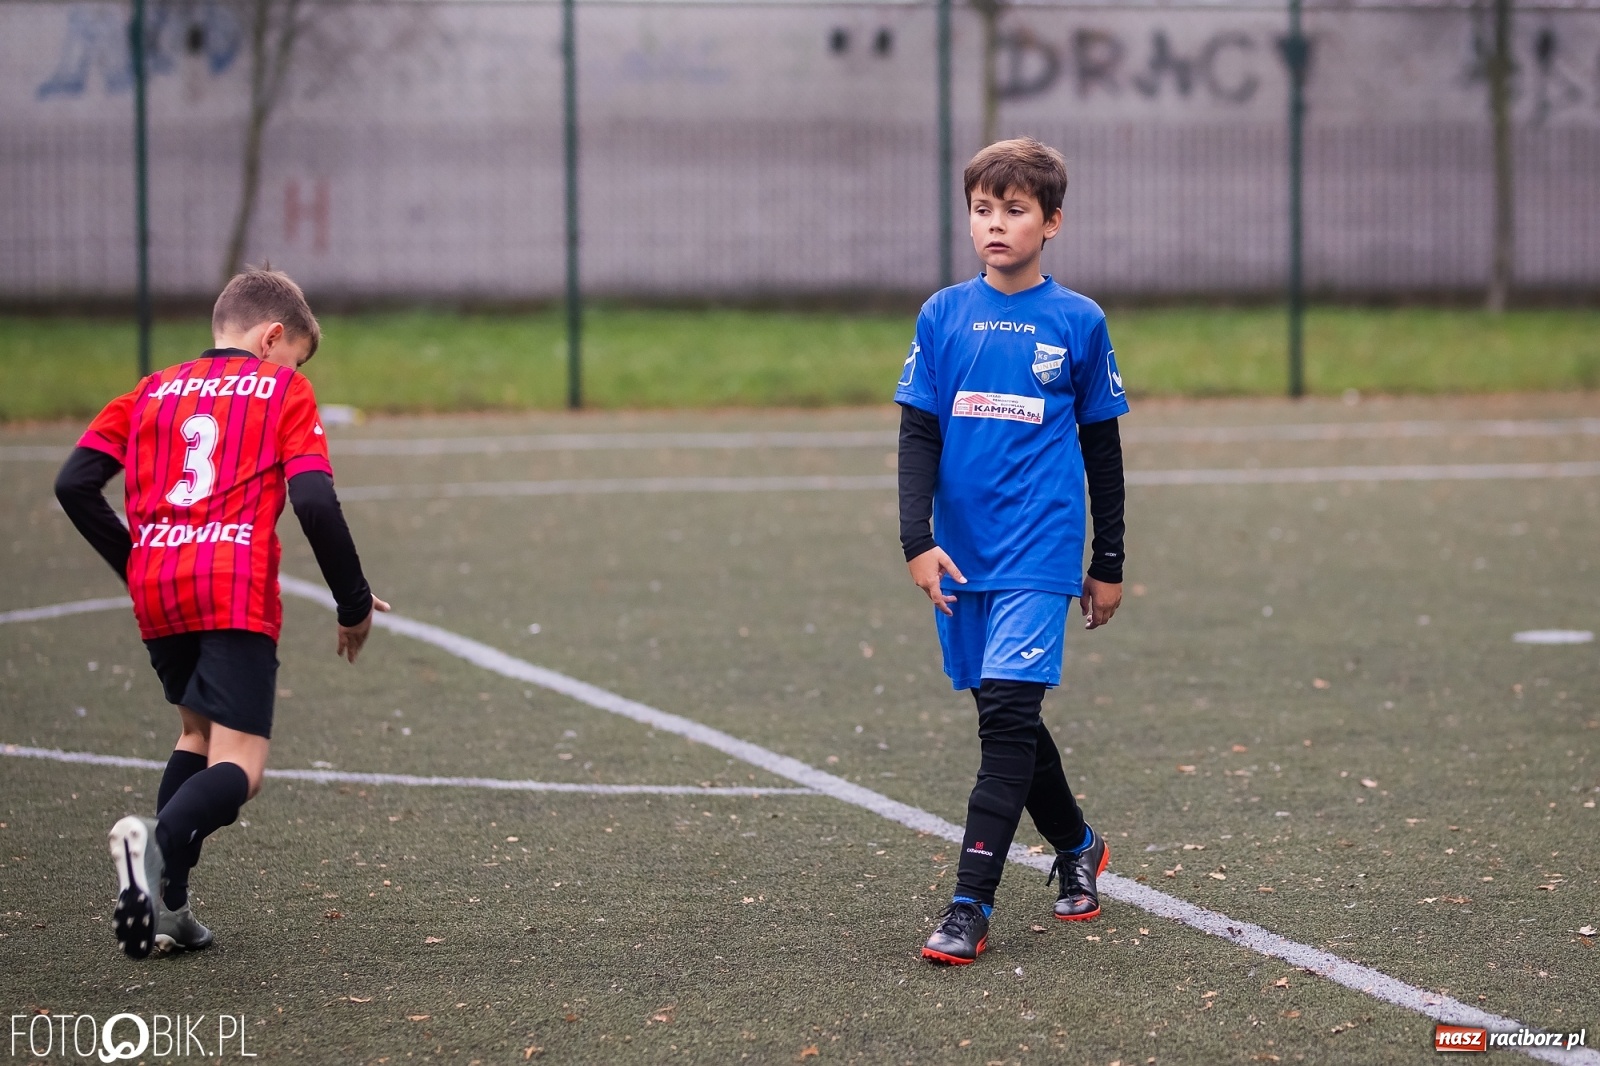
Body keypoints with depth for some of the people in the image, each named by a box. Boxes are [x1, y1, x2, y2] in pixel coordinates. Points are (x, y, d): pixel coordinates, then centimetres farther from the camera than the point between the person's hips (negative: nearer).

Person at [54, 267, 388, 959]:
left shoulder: (152, 392, 22)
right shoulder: (283, 391, 11)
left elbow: (75, 485, 12)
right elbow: (315, 503, -3)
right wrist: (354, 603, 7)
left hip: (155, 589, 5)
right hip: (237, 590, -5)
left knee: (198, 732, 25)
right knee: (239, 768, -8)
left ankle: (166, 903, 11)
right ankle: (159, 842, -39)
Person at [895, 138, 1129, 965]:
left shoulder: (1078, 322, 1)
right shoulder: (944, 316, 5)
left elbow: (1102, 450, 8)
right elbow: (918, 434, 4)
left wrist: (1108, 566, 10)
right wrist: (918, 540, -9)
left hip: (1040, 554, -3)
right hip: (961, 555, 3)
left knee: (1006, 714, -14)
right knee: (1007, 720, 12)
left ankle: (971, 907, -15)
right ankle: (1076, 847, 36)